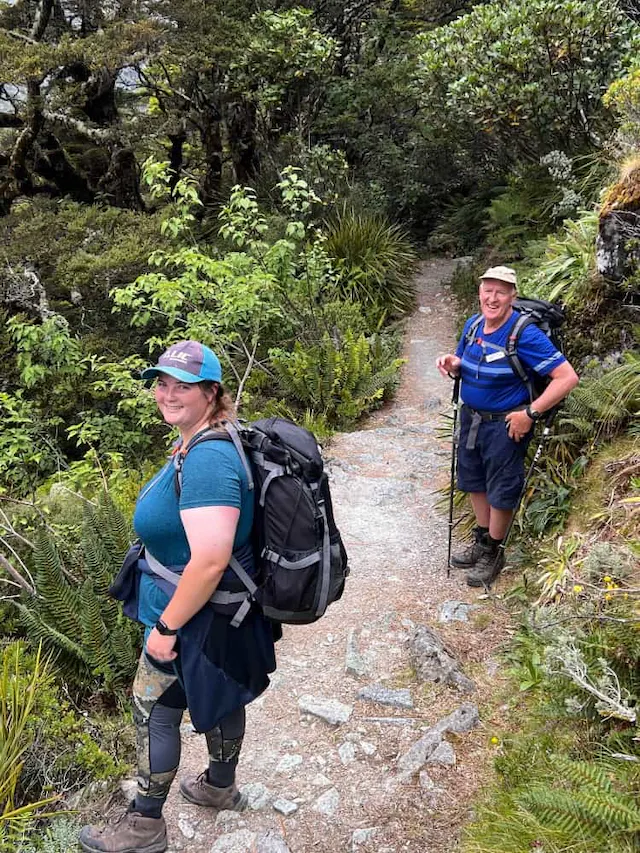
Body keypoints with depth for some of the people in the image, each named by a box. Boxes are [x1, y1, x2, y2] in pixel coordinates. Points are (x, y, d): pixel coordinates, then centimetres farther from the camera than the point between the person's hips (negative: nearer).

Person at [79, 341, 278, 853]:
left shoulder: (208, 459, -31)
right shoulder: (201, 442, 2)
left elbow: (210, 561, -34)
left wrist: (166, 626, -23)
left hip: (201, 613, -9)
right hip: (224, 608, 9)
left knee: (153, 707, 8)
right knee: (218, 697, 25)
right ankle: (221, 787, 48)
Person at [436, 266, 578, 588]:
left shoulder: (526, 335, -23)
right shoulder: (472, 325, -1)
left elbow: (567, 377, -24)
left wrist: (530, 413, -24)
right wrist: (452, 364, -10)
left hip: (505, 425, -7)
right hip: (470, 417, 7)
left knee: (500, 490, 7)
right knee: (474, 482, 19)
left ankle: (493, 553, 26)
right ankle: (481, 542, 38)